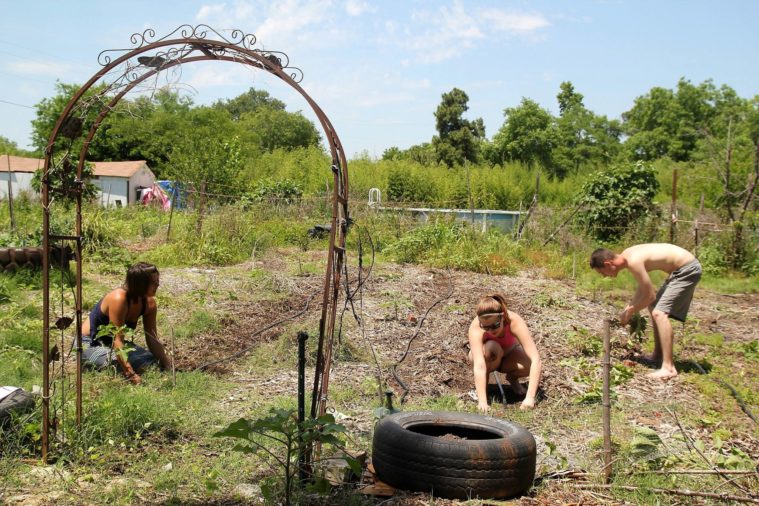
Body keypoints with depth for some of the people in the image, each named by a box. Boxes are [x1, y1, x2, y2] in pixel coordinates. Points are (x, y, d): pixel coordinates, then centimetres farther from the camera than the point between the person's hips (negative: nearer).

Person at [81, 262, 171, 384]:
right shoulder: (119, 299, -33)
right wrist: (131, 375, -42)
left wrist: (168, 366, -12)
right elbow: (117, 340, -35)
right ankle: (89, 365, -4)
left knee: (151, 360, -12)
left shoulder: (149, 303, -10)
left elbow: (153, 340, -4)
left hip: (110, 341, 7)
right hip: (90, 343, -7)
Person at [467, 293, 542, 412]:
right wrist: (482, 402, -55)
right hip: (487, 358, -1)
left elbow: (535, 358, -41)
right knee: (491, 348, -37)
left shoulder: (515, 321, -35)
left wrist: (530, 397, -49)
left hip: (509, 354, 1)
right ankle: (481, 385, -9)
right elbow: (479, 366, -45)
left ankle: (512, 377, 3)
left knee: (531, 364, -31)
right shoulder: (476, 328, -36)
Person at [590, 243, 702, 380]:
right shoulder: (627, 255, 4)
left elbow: (650, 296, -18)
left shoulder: (633, 262, -25)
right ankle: (657, 356, 29)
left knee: (659, 313, -19)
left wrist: (630, 312, -5)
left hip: (687, 269, -10)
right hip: (682, 268, 10)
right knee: (654, 307, 20)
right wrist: (629, 306, 9)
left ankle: (668, 368, -22)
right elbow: (644, 286, 16)